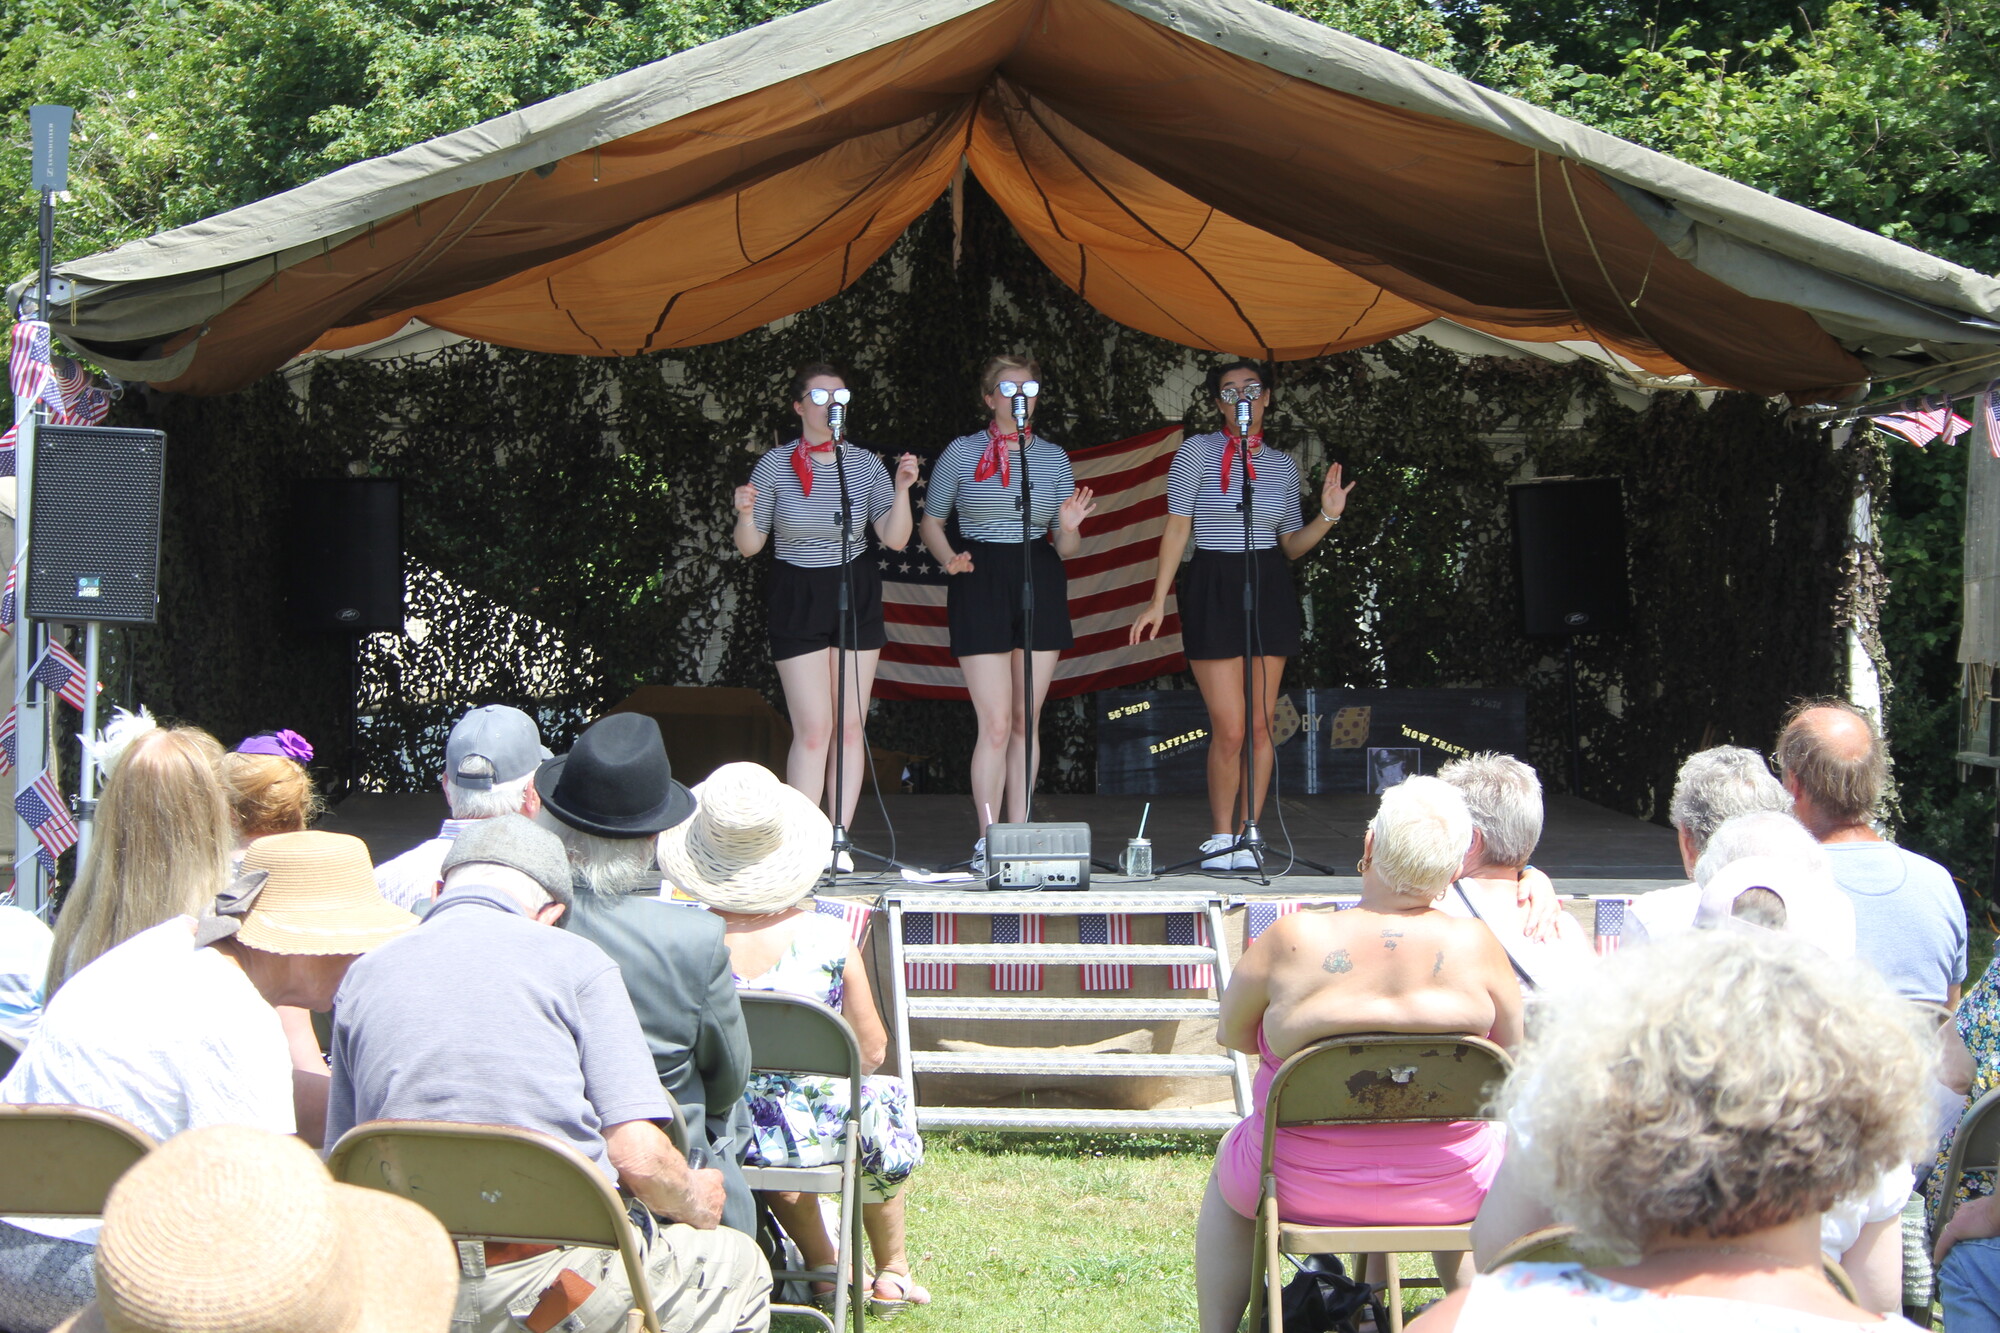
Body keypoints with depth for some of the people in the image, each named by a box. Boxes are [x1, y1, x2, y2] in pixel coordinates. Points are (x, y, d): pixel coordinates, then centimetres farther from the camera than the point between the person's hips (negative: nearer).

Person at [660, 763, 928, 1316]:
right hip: (816, 1133, -1)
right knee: (883, 1096, 33)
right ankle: (893, 1274, 48)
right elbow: (871, 1052, -7)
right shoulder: (827, 938, -19)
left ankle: (821, 1264, 51)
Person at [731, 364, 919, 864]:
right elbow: (749, 546, -2)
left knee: (851, 727, 3)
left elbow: (894, 539, -2)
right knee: (813, 729, -9)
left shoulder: (866, 464, 1)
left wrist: (901, 490, -16)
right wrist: (745, 513, -22)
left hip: (857, 595, 3)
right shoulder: (775, 466, -5)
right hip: (798, 598, -3)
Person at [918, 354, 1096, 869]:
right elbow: (930, 522, 9)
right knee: (996, 724, -10)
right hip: (981, 582, -3)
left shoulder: (1053, 457, 10)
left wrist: (1070, 528, -11)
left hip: (1041, 581, 3)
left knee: (1027, 721, 7)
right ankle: (986, 841, -3)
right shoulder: (962, 452, 3)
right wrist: (949, 558, -10)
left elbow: (1064, 549, 12)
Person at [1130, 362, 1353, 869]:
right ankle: (1220, 837, 9)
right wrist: (1158, 601, -4)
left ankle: (1246, 839, 11)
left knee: (1260, 726, 2)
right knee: (1229, 729, -8)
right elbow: (1177, 527, -1)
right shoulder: (1197, 451, 1)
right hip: (1212, 589, -3)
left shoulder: (1283, 465, 11)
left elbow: (1291, 545, 16)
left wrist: (1328, 515, -1)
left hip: (1269, 589, 4)